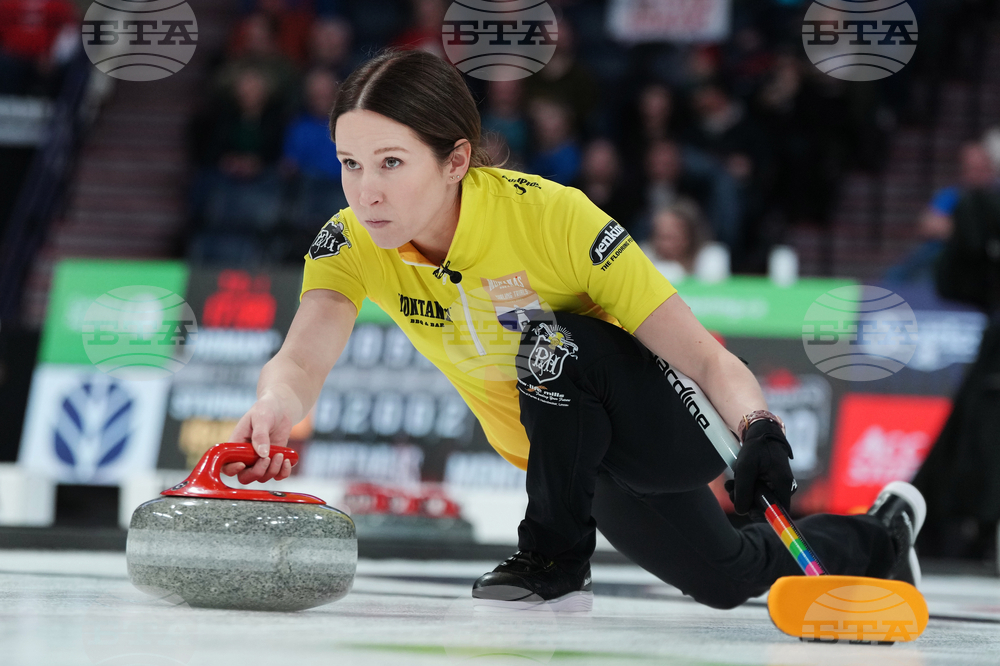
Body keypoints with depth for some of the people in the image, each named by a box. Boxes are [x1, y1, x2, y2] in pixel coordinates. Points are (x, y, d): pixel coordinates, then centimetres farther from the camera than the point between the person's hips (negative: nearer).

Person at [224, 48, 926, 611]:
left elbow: (706, 357, -37)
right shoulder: (351, 243, -23)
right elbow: (302, 362, -40)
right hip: (585, 455, 6)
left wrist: (761, 433, -57)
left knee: (554, 341, -36)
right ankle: (880, 538, 53)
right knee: (726, 579, 24)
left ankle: (556, 556, -16)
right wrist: (273, 411, -65)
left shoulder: (551, 216, -36)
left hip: (665, 428, -6)